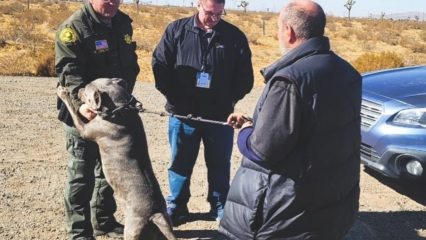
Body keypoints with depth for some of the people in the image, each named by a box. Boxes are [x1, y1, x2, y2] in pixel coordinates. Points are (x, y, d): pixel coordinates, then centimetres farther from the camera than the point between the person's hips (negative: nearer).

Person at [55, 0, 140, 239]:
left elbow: (130, 64, 15)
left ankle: (104, 221, 32)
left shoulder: (123, 23, 7)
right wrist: (81, 101, -39)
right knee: (81, 174, 1)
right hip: (84, 113, -7)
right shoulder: (74, 27, -14)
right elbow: (69, 70, -24)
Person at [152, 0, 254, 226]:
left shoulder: (234, 36, 0)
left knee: (219, 164, 11)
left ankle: (220, 207, 27)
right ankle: (176, 208, 26)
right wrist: (175, 98, -5)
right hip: (183, 114, 0)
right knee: (180, 163, 11)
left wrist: (230, 100, -3)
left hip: (220, 115, 0)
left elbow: (245, 75, 5)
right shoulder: (176, 30, -1)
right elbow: (159, 65, 0)